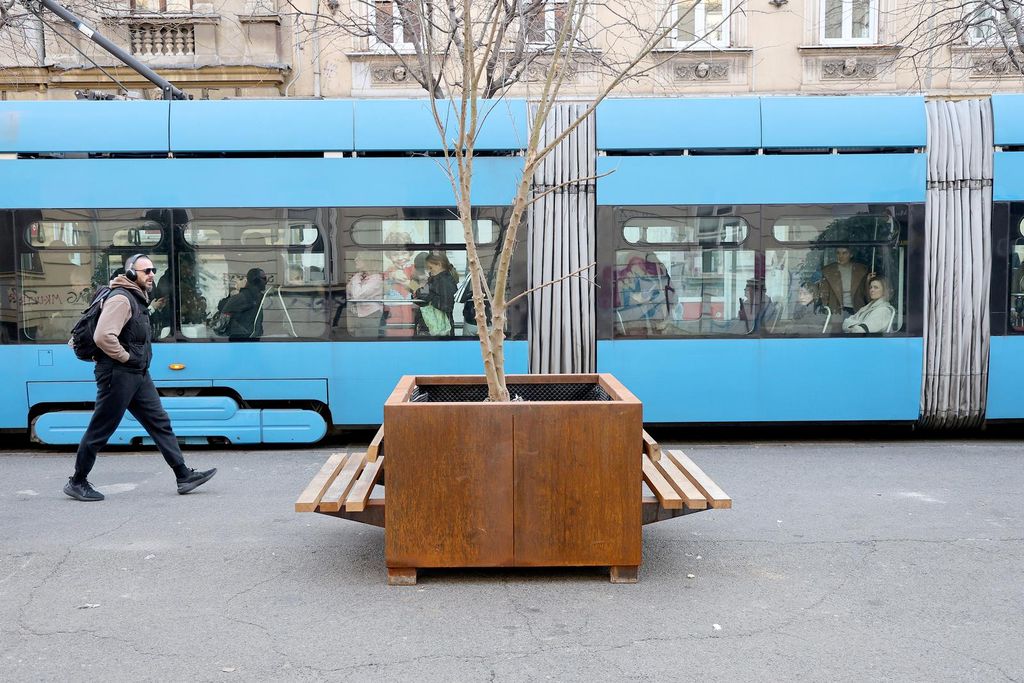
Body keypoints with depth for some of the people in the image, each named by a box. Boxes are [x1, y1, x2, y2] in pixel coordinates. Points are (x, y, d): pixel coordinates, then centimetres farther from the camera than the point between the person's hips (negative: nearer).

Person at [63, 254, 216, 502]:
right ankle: (77, 482, 17)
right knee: (100, 430, 2)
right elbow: (103, 336, -27)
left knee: (160, 423, 5)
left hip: (138, 375, 10)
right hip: (118, 375, -10)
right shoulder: (121, 299, -16)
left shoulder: (139, 299, 16)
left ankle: (184, 476, 6)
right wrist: (125, 357, -17)